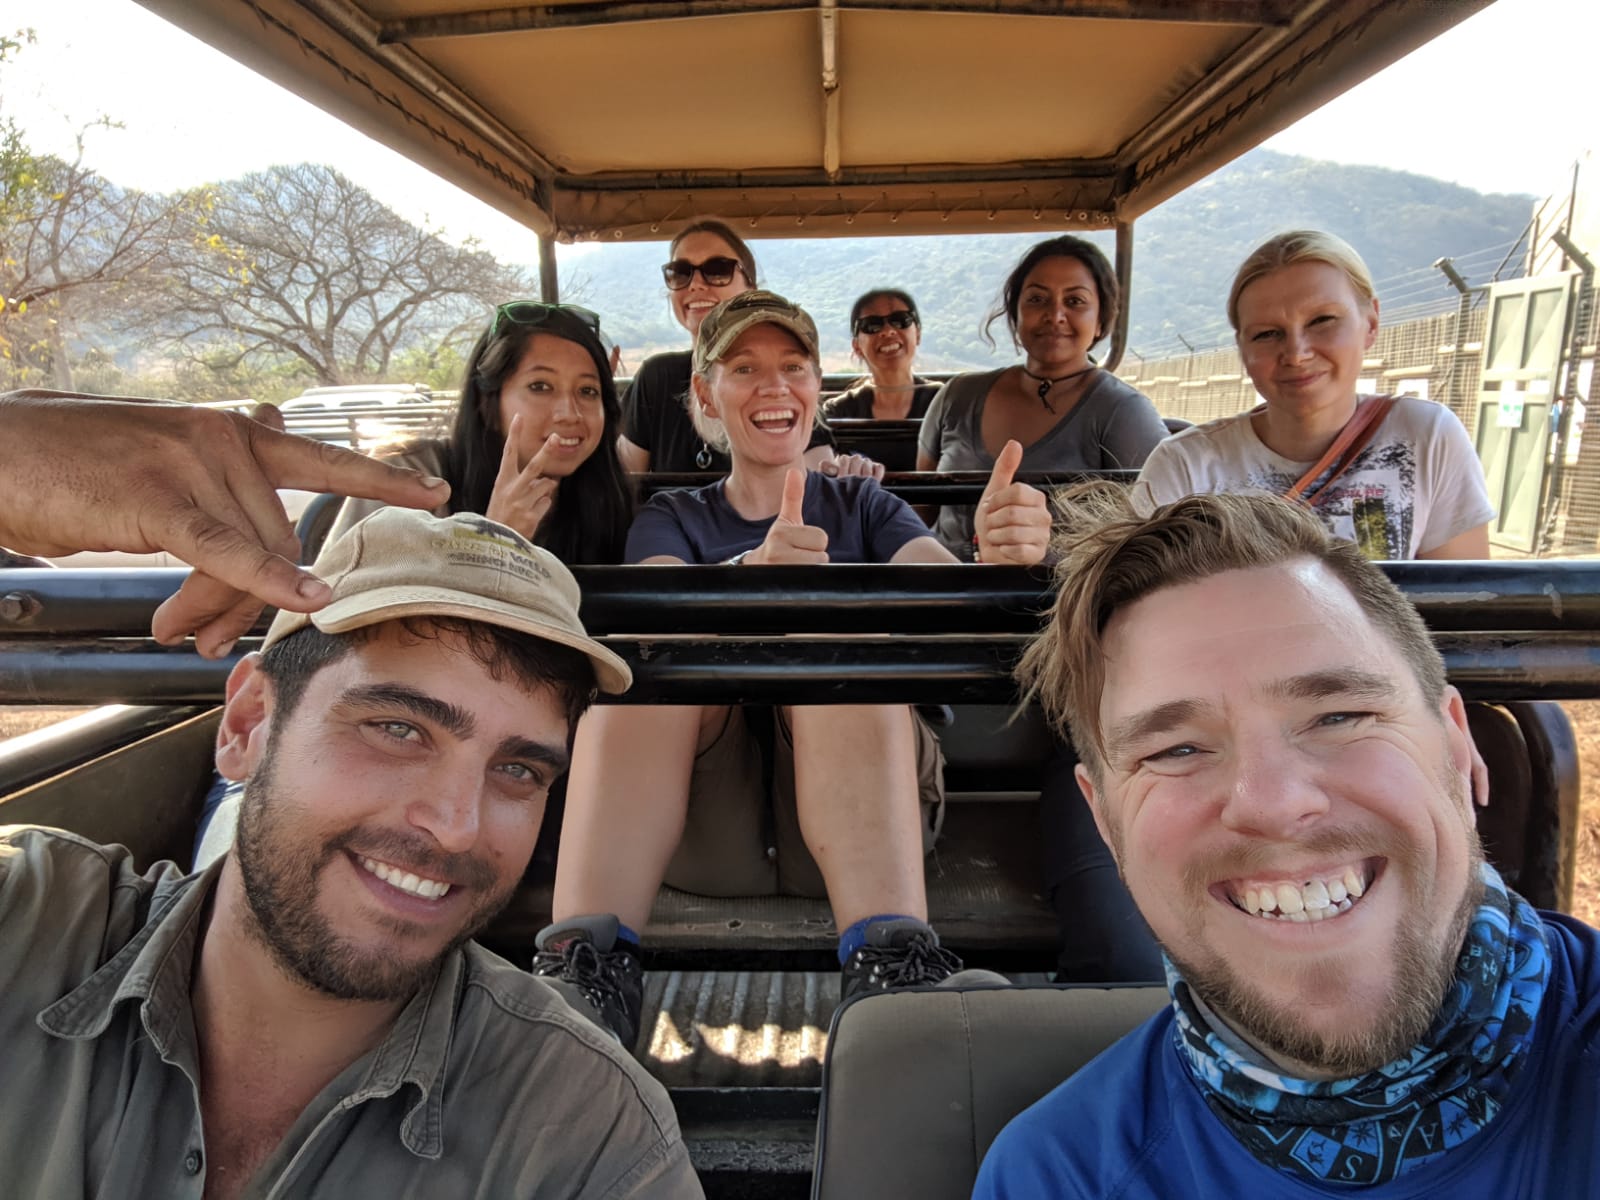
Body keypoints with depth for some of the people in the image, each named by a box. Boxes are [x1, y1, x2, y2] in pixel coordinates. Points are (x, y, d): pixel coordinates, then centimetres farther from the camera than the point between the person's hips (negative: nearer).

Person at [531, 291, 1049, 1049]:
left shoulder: (861, 506, 21)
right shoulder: (671, 519, 19)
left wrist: (999, 559, -25)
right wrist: (751, 572, -30)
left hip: (867, 807, 0)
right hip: (699, 828, 0)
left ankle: (895, 968, -39)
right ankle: (585, 967, -35)